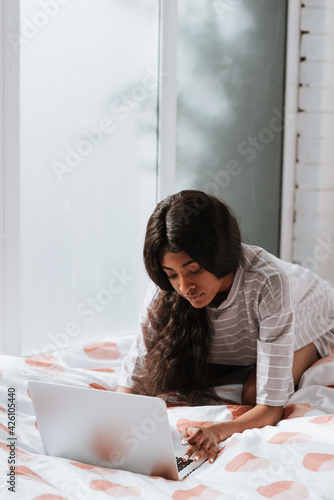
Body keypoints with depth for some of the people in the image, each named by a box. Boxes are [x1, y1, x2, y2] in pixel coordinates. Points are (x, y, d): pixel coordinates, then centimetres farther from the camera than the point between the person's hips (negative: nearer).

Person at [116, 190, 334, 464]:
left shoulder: (267, 282, -45)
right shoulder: (166, 288, -32)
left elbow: (270, 408, -43)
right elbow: (133, 376, -28)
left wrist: (217, 431, -62)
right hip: (239, 338, 4)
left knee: (253, 394, -27)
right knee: (172, 379, -12)